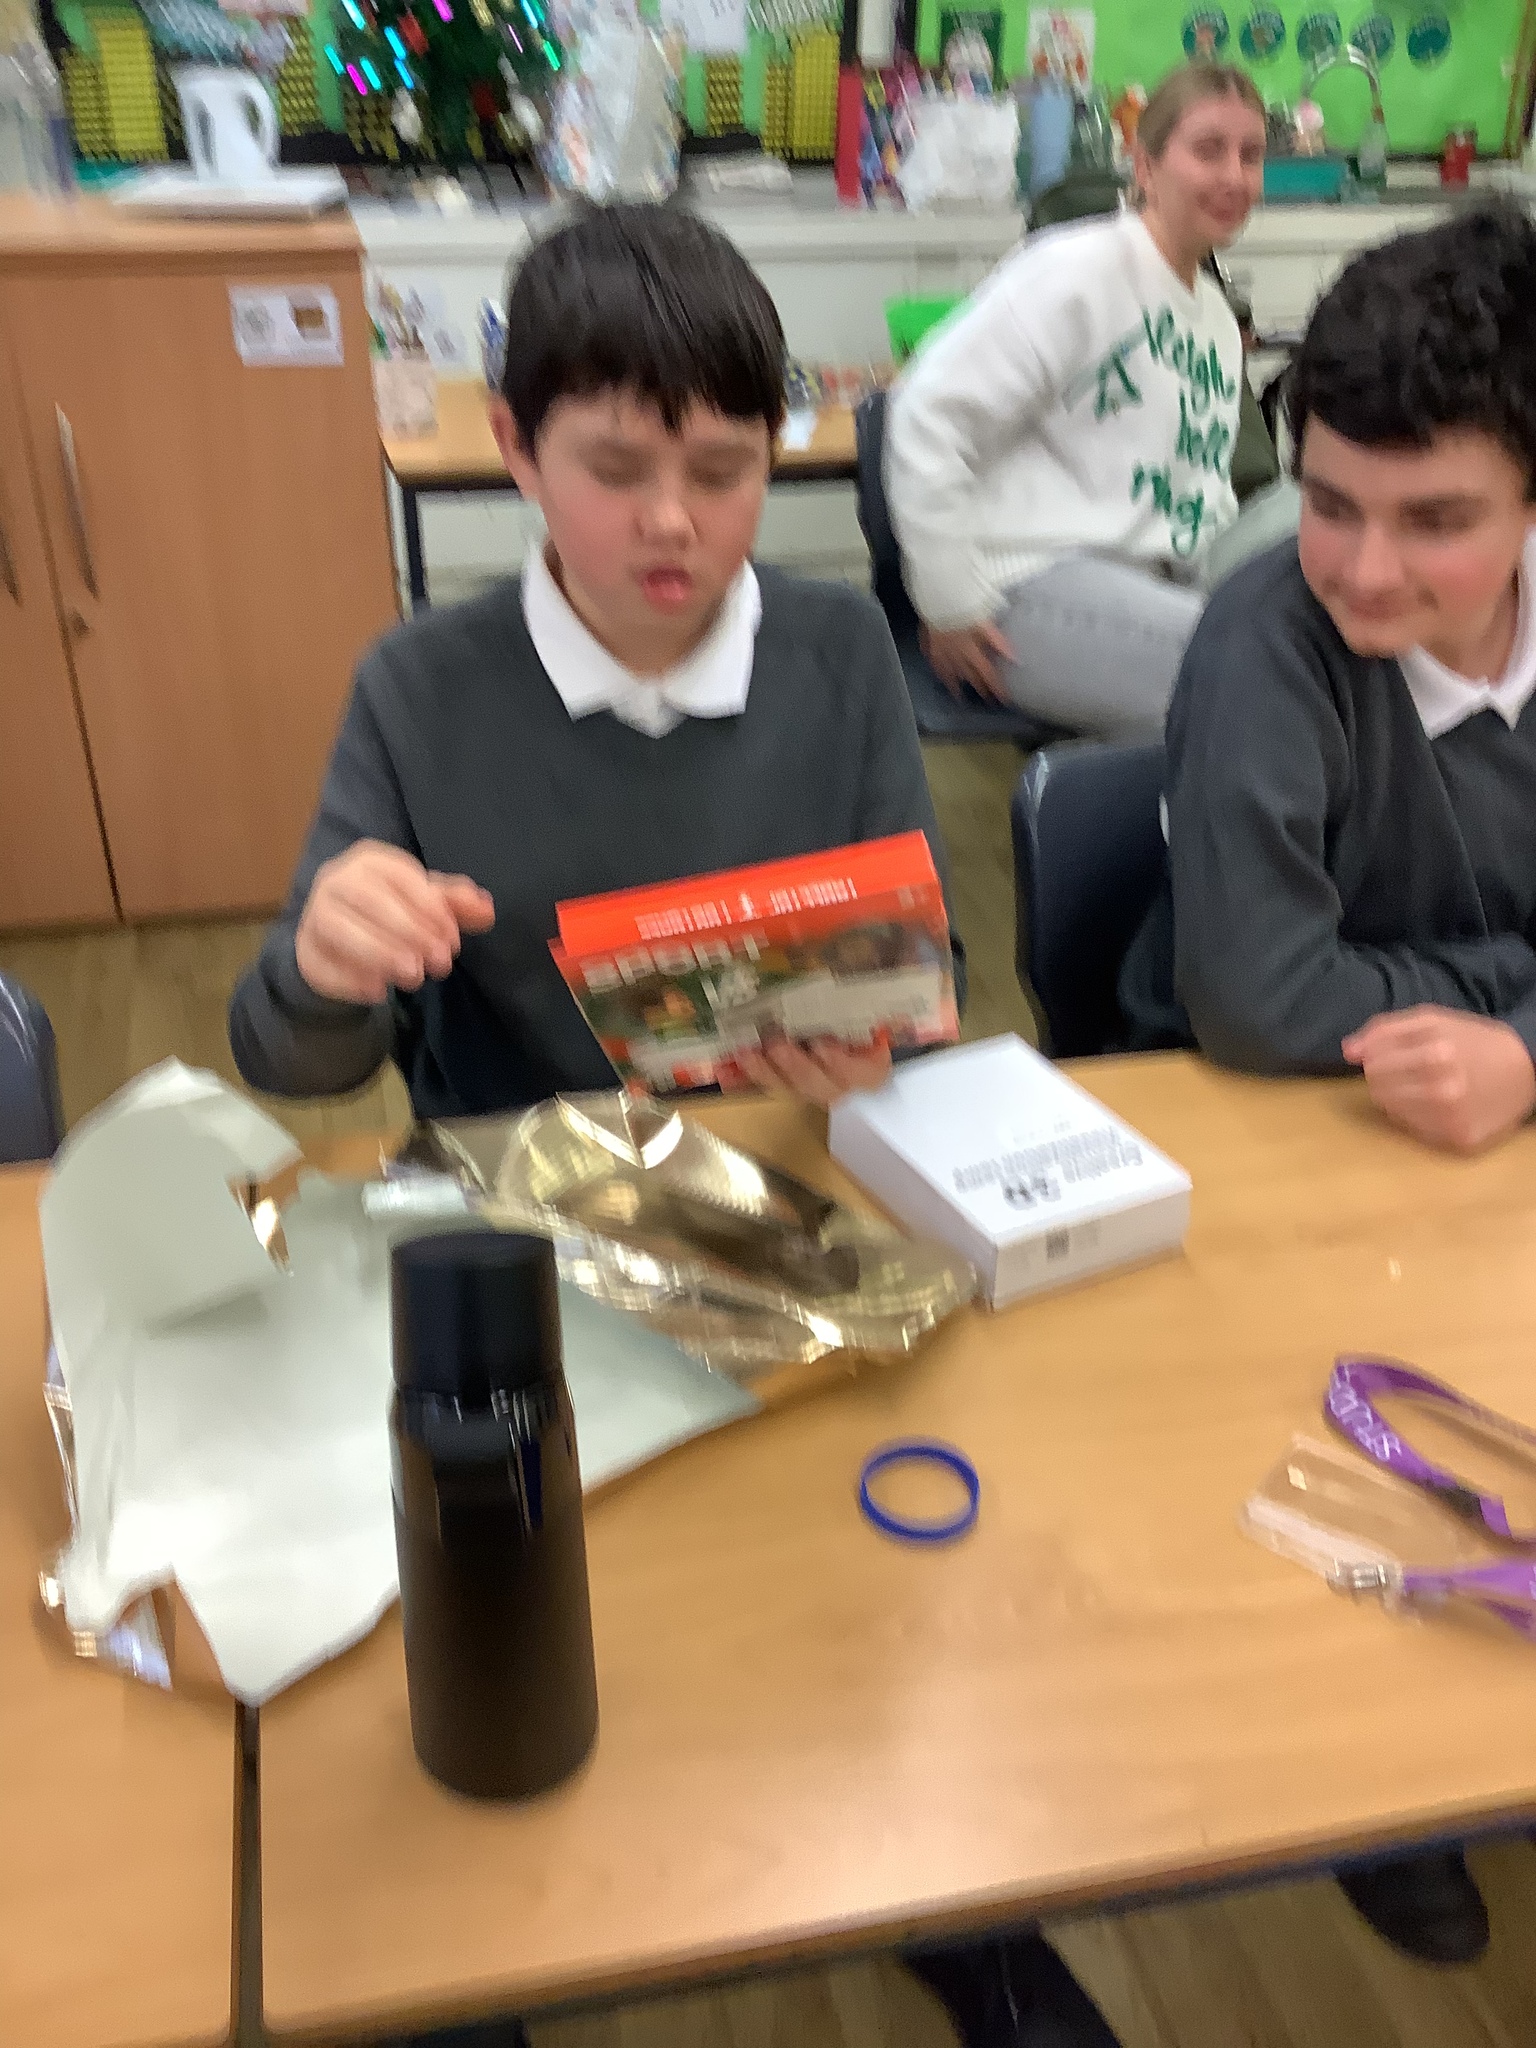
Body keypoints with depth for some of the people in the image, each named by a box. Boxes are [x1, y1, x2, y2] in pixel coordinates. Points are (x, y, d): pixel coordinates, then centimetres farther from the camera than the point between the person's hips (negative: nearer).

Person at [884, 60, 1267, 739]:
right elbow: (927, 415, -14)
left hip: (1154, 583, 8)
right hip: (1034, 584, -8)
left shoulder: (1216, 315, 18)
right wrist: (950, 602, -14)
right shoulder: (1078, 269, -7)